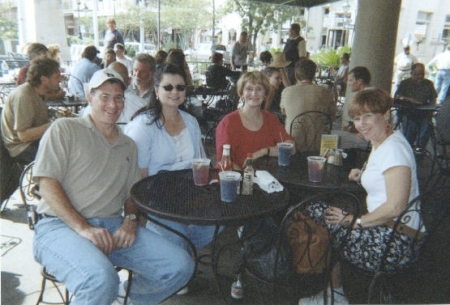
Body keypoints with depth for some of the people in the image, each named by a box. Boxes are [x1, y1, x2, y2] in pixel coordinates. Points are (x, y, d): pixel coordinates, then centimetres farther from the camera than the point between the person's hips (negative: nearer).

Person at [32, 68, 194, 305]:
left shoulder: (128, 146, 19)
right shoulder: (65, 129, 3)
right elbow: (47, 185, -6)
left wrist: (130, 219, -4)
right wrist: (83, 228, -17)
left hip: (113, 225, 6)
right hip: (60, 225, -5)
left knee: (180, 266, -10)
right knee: (101, 280, -37)